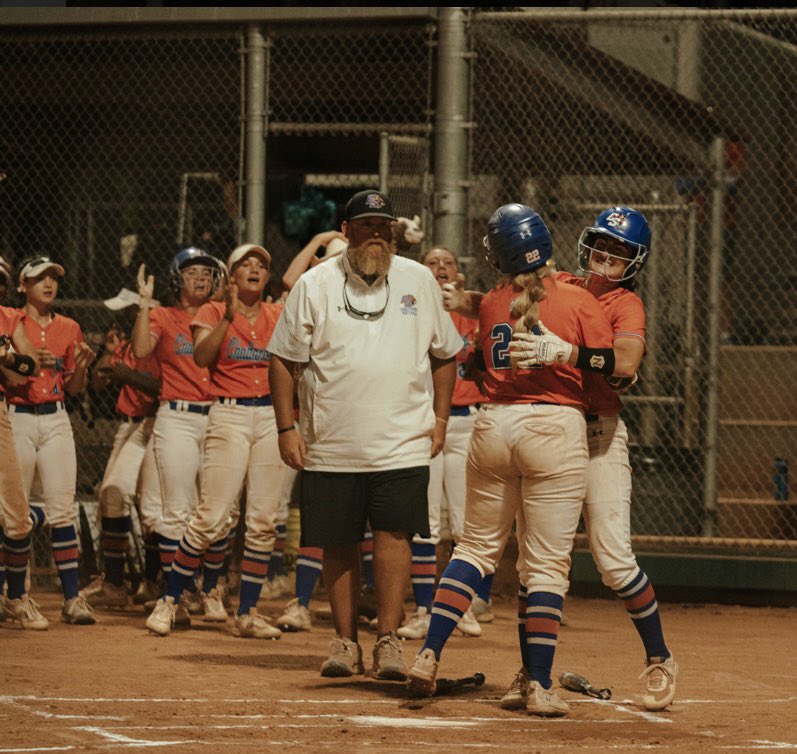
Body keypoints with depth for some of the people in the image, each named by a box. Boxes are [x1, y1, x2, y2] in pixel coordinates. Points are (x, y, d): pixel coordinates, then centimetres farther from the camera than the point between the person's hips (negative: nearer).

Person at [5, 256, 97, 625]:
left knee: (62, 509, -4)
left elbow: (74, 388, 14)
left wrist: (82, 366, -5)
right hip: (17, 419, -3)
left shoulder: (68, 328, 12)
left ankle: (71, 598, -5)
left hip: (56, 420, 3)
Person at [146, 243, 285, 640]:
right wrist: (229, 317, -22)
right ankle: (169, 601, -1)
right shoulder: (214, 312, 4)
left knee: (263, 522, 1)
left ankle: (247, 613, 8)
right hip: (229, 415, -4)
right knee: (212, 517, -11)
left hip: (270, 417, 4)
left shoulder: (277, 316, 13)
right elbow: (201, 355, -13)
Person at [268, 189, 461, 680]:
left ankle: (388, 640, -8)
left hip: (402, 444, 0)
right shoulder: (316, 285, 1)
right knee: (339, 546, 5)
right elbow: (285, 360, 4)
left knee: (394, 537, -10)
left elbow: (446, 354, 16)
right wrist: (287, 428, -3)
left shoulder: (419, 281, 7)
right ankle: (346, 643, 14)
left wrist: (440, 418, 8)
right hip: (331, 447, 0)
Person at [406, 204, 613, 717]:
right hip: (557, 425, -4)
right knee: (547, 565, 0)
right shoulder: (579, 302, -4)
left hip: (494, 424, 4)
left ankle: (429, 656, 7)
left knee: (477, 546, 16)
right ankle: (541, 688, -1)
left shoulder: (491, 305, 7)